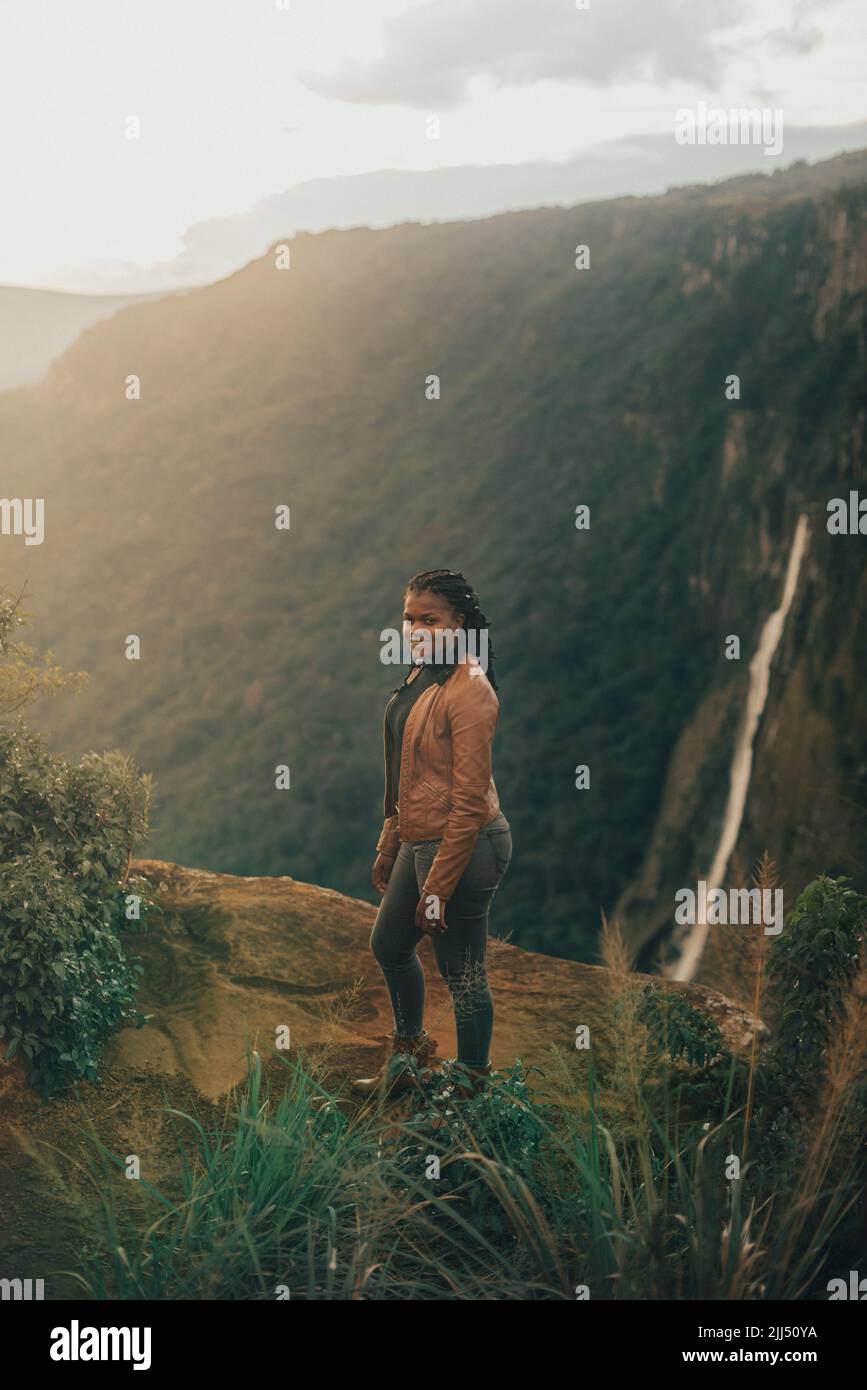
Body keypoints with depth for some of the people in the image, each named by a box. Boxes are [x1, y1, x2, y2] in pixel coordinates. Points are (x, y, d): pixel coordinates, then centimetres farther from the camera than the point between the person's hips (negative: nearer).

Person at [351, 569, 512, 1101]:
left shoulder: (469, 690, -21)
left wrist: (438, 886, -21)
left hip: (463, 847, -10)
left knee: (463, 971, 4)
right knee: (389, 944, 25)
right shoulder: (423, 676, 8)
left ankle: (471, 1082, 23)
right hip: (419, 841, 10)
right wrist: (389, 845, 18)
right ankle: (409, 1051, 47)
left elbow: (470, 801, -23)